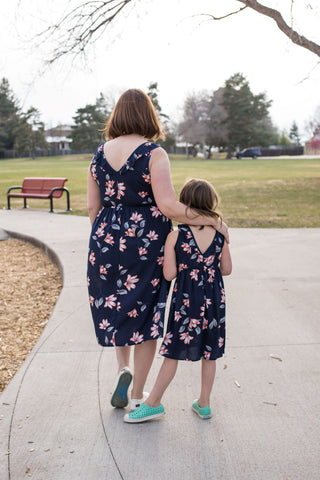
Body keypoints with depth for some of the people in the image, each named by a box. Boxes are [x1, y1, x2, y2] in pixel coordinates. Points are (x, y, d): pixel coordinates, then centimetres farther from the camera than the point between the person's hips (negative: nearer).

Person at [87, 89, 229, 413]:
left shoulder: (100, 153, 4)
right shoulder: (154, 154, -12)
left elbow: (92, 207, 6)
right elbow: (168, 206, -20)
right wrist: (209, 219, -9)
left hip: (106, 240, 4)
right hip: (145, 244, -4)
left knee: (114, 306, 25)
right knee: (144, 313, 8)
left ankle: (123, 369, 12)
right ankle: (138, 396, 19)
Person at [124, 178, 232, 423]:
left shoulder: (175, 236, -12)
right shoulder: (220, 235, -3)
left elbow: (169, 274, -12)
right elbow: (227, 269, 3)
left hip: (186, 300, -3)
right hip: (213, 300, 3)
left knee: (173, 352, 6)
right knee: (209, 353, 14)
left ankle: (154, 403, 16)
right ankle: (204, 403, 26)